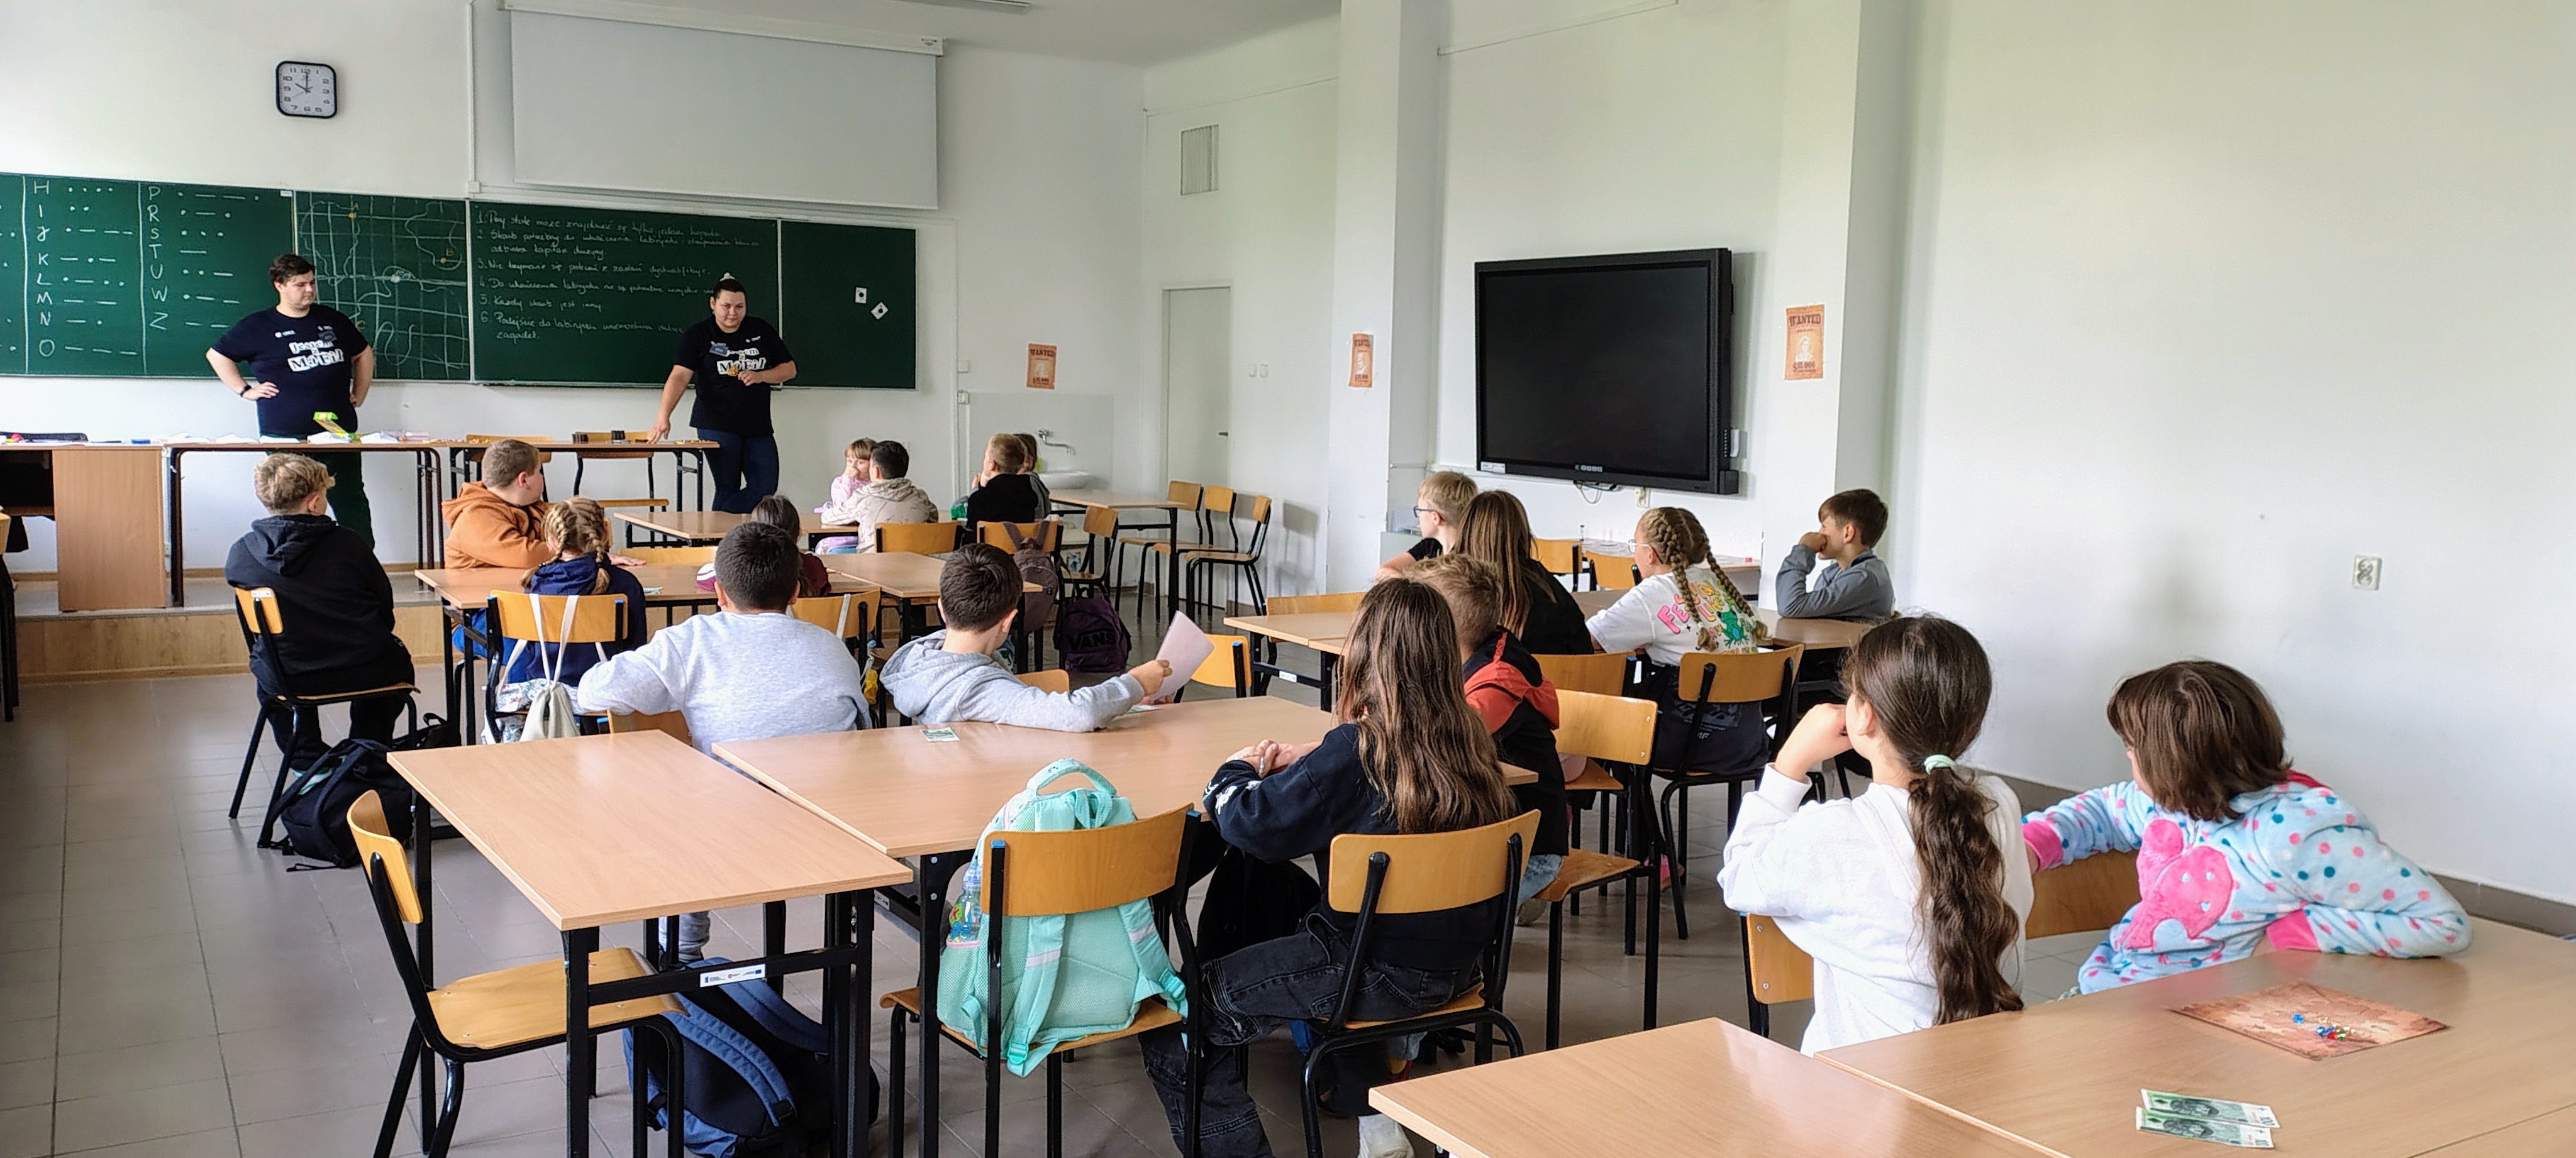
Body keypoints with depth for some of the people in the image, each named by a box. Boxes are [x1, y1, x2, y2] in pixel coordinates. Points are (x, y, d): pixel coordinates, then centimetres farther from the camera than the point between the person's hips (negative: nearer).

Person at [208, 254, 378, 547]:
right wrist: (245, 390, 6)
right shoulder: (258, 327, 4)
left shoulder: (333, 320, 13)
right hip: (286, 437, -2)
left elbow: (363, 354, 27)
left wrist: (358, 395, 18)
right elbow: (217, 354, 14)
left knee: (352, 505, 1)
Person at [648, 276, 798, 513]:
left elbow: (789, 369, 12)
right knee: (728, 490, -4)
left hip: (758, 426, 4)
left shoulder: (762, 330, 8)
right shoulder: (699, 335, -2)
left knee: (766, 487, -3)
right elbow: (680, 376, -14)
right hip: (717, 426, -4)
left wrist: (760, 376, -8)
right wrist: (664, 415, -29)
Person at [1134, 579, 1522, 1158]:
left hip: (1381, 974, -8)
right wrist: (1311, 763, 9)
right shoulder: (1468, 738, -1)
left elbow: (1253, 823, -22)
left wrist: (1235, 772, -2)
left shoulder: (1355, 749, -22)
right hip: (1457, 963, 8)